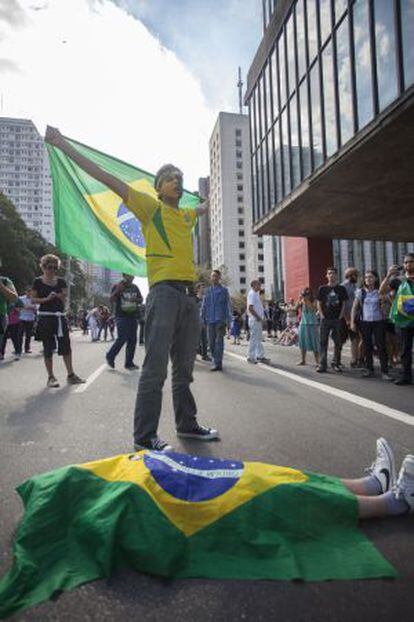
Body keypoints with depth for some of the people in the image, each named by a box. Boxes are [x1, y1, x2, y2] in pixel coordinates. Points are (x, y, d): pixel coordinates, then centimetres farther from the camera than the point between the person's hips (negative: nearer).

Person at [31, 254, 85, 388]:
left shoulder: (61, 281, 8)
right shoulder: (38, 282, 0)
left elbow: (64, 300, 10)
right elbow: (33, 300, -2)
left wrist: (61, 296, -12)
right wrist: (46, 298, -17)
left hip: (60, 317, 3)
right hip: (45, 317, -3)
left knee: (66, 345, 1)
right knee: (48, 347, 1)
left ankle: (71, 375, 8)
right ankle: (51, 377, 9)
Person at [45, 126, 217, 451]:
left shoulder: (187, 216, 23)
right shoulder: (150, 207, 6)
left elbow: (206, 206, 49)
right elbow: (108, 179, 0)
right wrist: (64, 144, -2)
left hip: (190, 294, 7)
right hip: (165, 291, -7)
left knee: (185, 367, 13)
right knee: (156, 367, -9)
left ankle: (187, 424, 24)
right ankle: (145, 436, -1)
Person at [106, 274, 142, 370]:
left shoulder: (135, 287, 14)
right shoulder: (117, 286, 1)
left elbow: (141, 299, 18)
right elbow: (111, 300, -5)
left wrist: (136, 299, -4)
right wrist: (117, 291, -21)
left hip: (133, 316, 5)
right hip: (121, 316, -5)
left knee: (132, 340, 3)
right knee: (122, 338, -15)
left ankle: (129, 363, 10)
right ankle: (110, 356, 7)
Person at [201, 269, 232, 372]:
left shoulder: (224, 290, 3)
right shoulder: (207, 291, 12)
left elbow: (228, 305, 0)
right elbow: (204, 306, 14)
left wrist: (228, 320, -6)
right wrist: (203, 319, 8)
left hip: (220, 320, -4)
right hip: (210, 320, 4)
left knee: (219, 342, -5)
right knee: (211, 343, 6)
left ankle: (218, 363, -4)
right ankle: (216, 362, 17)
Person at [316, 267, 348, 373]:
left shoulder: (341, 289, 5)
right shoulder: (322, 288, 4)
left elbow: (343, 304, 6)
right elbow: (319, 303, 5)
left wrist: (341, 316, -4)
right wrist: (322, 315, -5)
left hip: (337, 319, 1)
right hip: (325, 319, -1)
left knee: (338, 342, 5)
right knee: (323, 342, 2)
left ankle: (336, 363, 17)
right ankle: (322, 364, 6)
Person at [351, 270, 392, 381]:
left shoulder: (379, 292, 0)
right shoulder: (360, 292, 3)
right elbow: (354, 307, 4)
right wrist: (352, 322, -2)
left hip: (378, 322, -2)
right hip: (364, 322, 2)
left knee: (381, 346, -3)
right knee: (367, 347, 9)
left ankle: (384, 372, 2)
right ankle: (369, 369, 20)